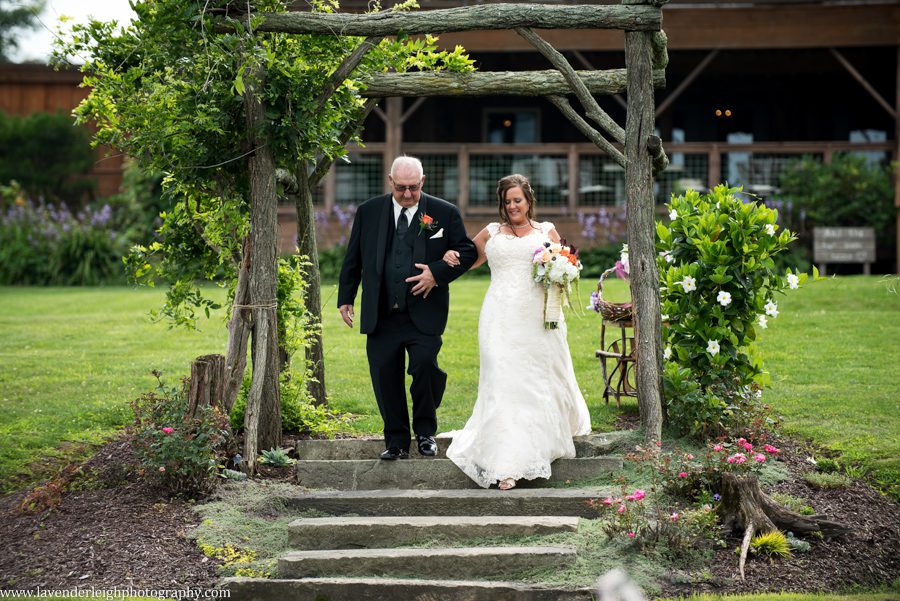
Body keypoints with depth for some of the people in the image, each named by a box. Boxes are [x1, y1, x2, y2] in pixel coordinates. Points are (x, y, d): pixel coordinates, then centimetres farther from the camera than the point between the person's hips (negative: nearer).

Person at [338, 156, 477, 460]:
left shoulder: (444, 213, 2)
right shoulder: (369, 212, 8)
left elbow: (467, 251, 3)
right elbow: (353, 259, 14)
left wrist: (438, 272, -12)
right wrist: (345, 298, 12)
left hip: (424, 313, -2)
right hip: (380, 315, 3)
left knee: (425, 366, -17)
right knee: (384, 374, 2)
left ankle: (425, 431, 7)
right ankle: (396, 441, 15)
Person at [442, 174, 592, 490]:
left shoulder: (546, 231, 13)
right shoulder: (491, 233, 15)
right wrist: (450, 256, 5)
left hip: (538, 319, 0)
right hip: (502, 319, 0)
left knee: (541, 379, 7)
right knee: (504, 383, -9)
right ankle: (507, 464, -11)